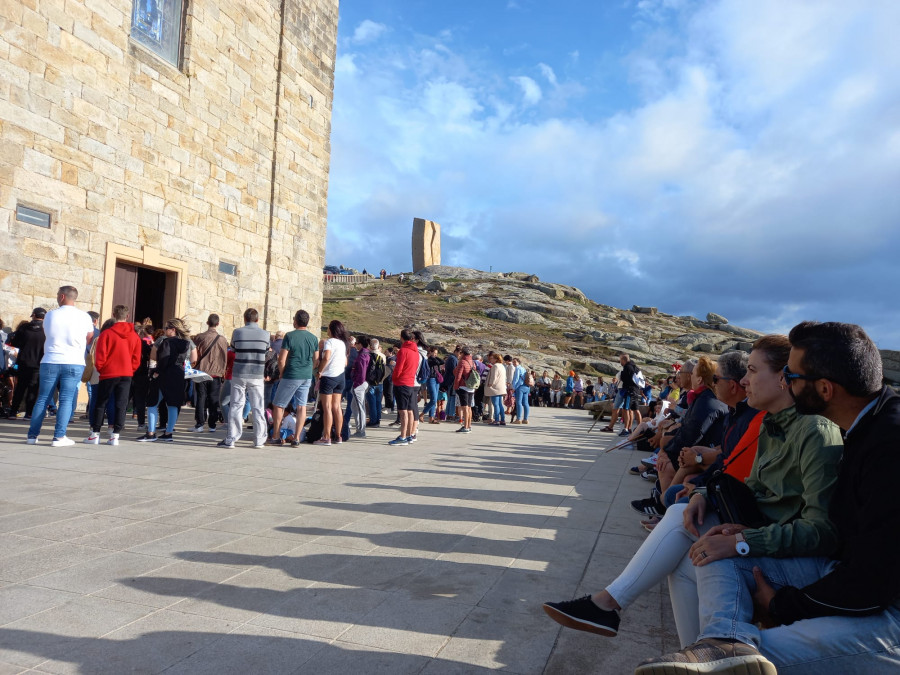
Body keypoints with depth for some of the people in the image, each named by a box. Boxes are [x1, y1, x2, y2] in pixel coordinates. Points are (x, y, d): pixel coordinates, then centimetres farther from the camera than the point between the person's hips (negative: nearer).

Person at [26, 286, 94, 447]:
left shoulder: (50, 315, 3)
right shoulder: (84, 317, -1)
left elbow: (48, 335, 16)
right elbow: (89, 339, 10)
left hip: (50, 362, 2)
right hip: (74, 363, -2)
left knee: (42, 399, 9)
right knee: (67, 400, -1)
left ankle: (32, 435, 13)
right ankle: (59, 436, -5)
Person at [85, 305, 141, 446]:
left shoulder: (106, 334, -9)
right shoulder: (135, 336, 2)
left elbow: (100, 357, -7)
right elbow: (136, 360, 4)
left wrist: (100, 369, 10)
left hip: (108, 374, -2)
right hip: (127, 375, 2)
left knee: (100, 404, 9)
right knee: (121, 405, 4)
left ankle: (95, 434, 12)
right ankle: (115, 436, 2)